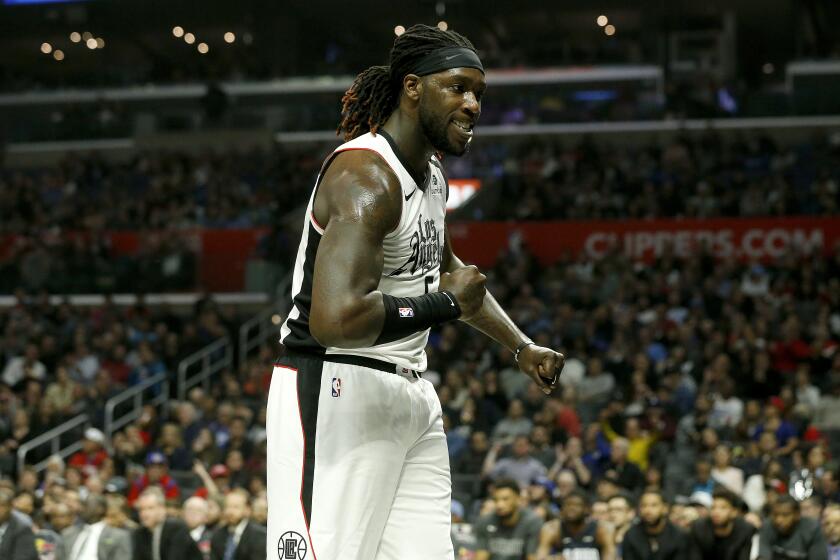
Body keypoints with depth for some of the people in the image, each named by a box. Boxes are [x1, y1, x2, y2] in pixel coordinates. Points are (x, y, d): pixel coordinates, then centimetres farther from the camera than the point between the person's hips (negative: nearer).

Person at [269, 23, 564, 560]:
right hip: (339, 392, -10)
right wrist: (447, 303, -19)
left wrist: (522, 346, 32)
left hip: (412, 395, 10)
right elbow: (336, 320, -32)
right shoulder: (365, 177, -19)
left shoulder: (432, 173, 13)